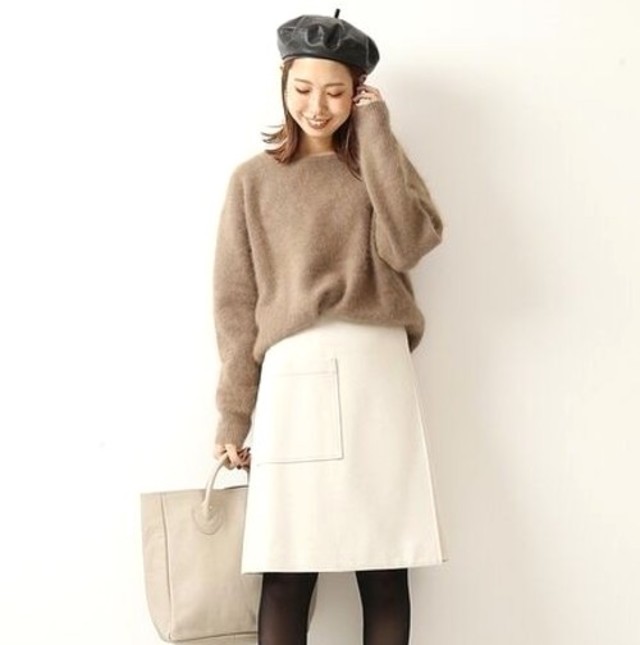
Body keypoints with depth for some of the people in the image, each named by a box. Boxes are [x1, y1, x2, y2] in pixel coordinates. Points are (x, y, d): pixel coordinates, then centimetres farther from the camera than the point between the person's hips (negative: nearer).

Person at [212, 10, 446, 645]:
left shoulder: (381, 161, 15)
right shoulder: (254, 179, 11)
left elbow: (408, 244, -6)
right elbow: (236, 302, 6)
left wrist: (374, 134, -1)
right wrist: (233, 414, 1)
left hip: (377, 373, 1)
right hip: (293, 377, -1)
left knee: (385, 567, 3)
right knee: (287, 570, -1)